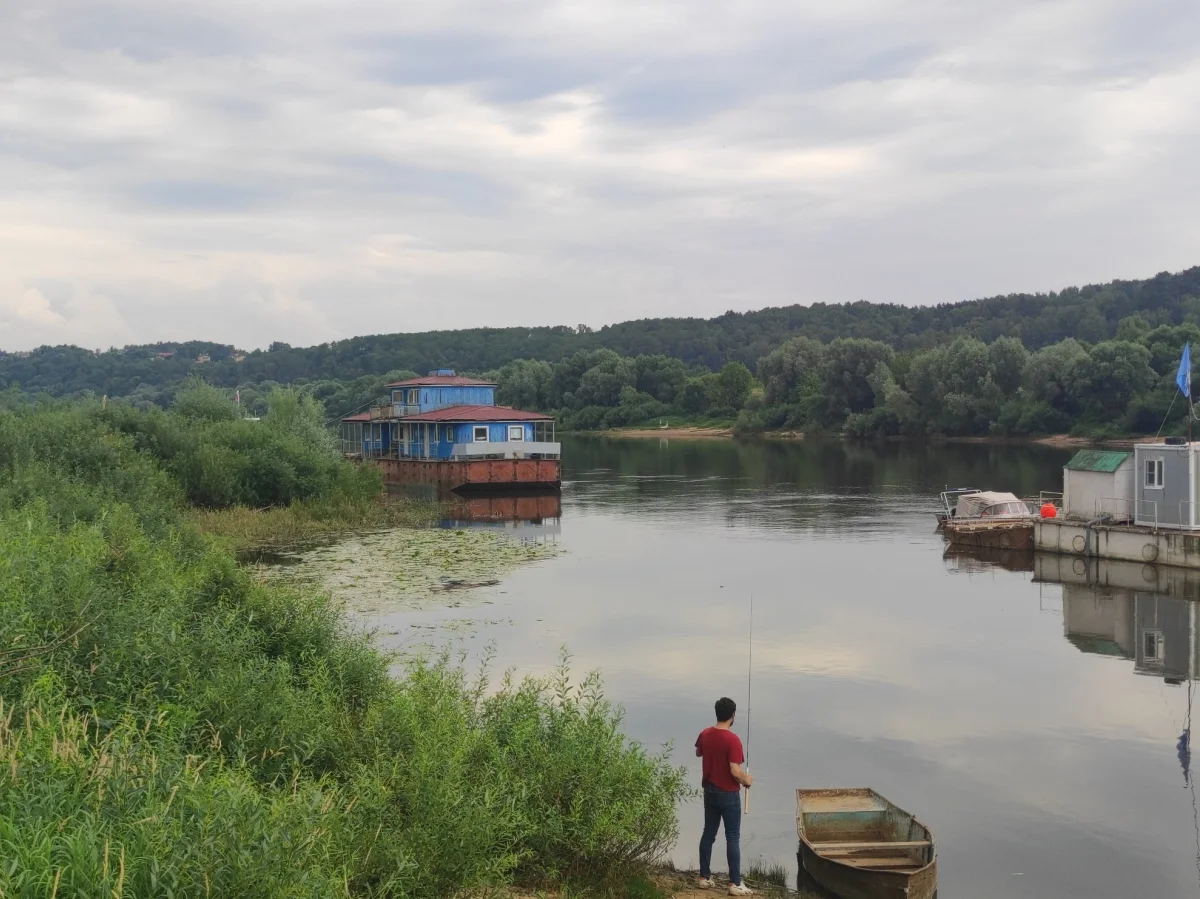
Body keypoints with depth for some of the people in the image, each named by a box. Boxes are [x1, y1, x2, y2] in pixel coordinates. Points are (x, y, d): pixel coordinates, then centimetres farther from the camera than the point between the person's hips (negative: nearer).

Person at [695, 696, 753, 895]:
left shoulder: (705, 734, -1)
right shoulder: (732, 739, -22)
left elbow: (698, 753, 20)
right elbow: (735, 771, -24)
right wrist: (747, 779, -5)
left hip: (709, 791, 7)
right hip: (728, 795, -6)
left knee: (708, 833, 15)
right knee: (733, 838, 1)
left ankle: (705, 877, 21)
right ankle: (735, 883, 4)